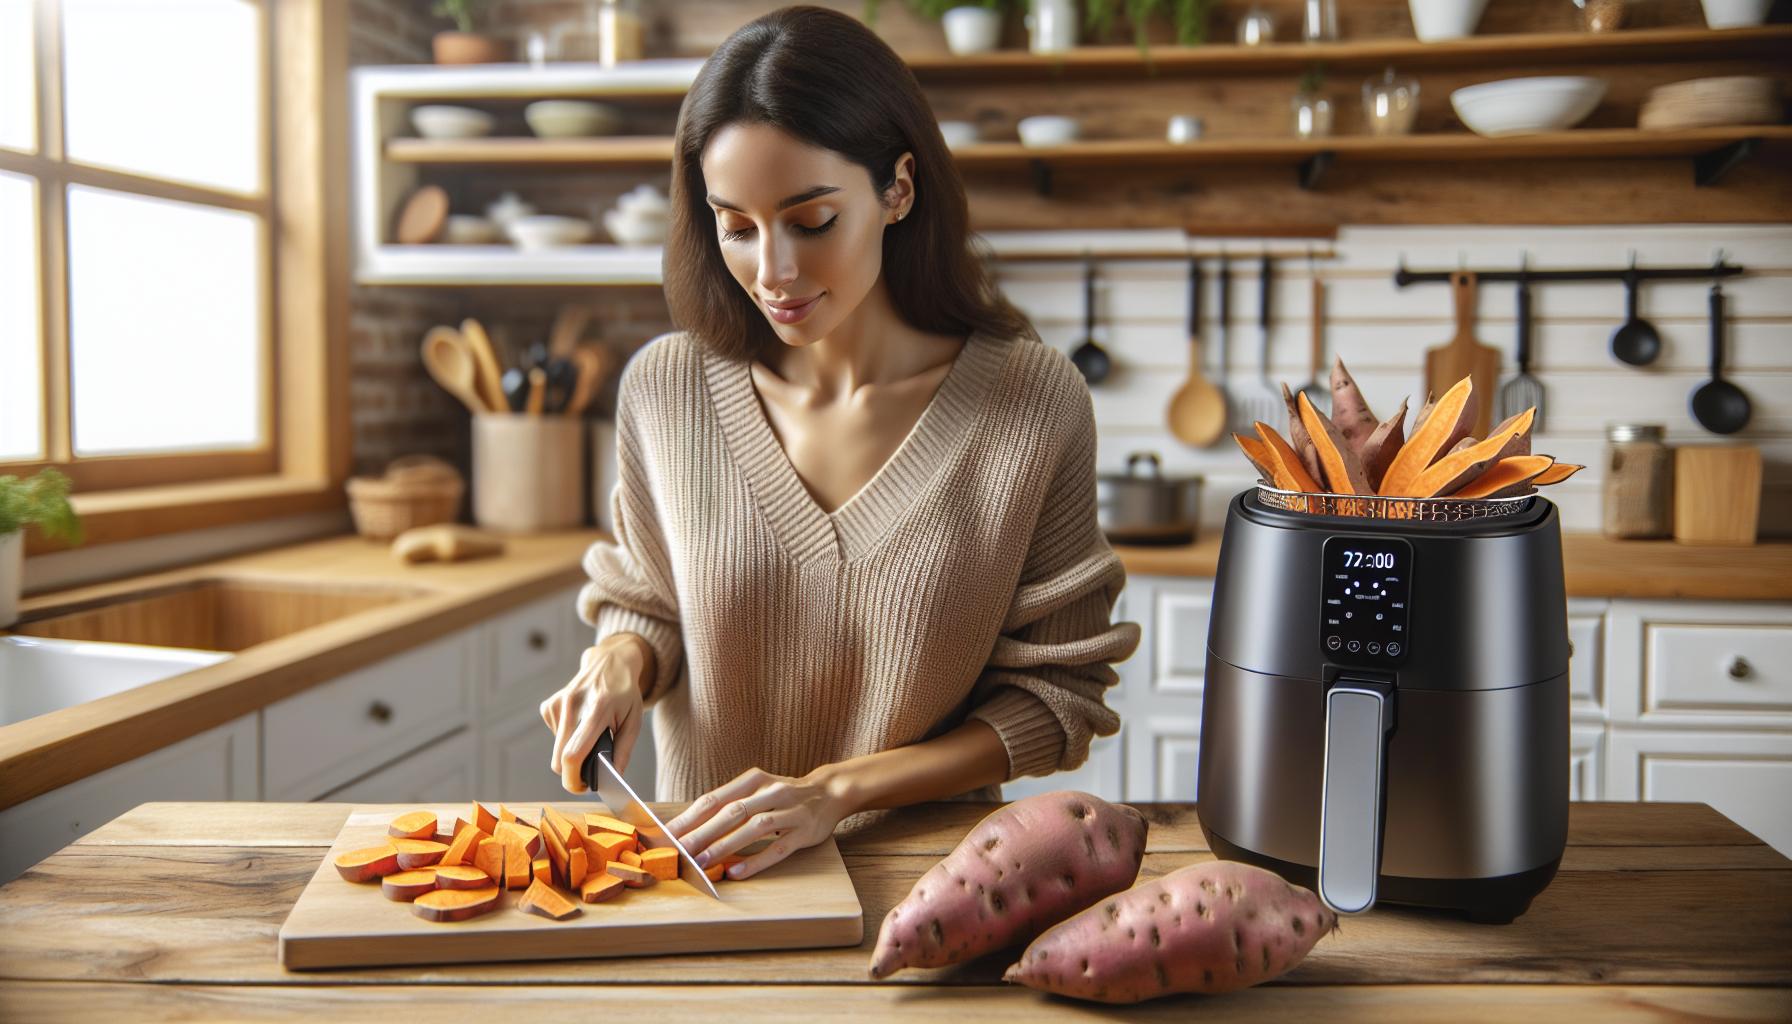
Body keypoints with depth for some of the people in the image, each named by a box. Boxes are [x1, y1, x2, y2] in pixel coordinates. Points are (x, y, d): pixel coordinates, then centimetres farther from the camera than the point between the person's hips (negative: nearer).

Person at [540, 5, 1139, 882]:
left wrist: (839, 789, -15)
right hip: (706, 871, 1)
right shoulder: (666, 387, -3)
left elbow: (1054, 691, -5)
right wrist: (622, 661, -8)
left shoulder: (1034, 402, -12)